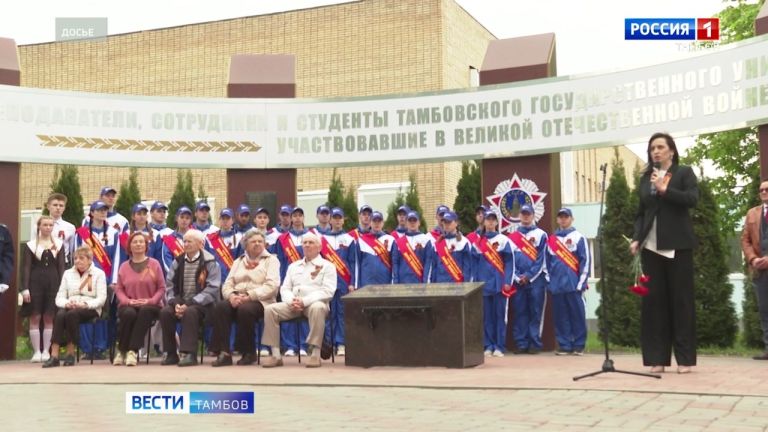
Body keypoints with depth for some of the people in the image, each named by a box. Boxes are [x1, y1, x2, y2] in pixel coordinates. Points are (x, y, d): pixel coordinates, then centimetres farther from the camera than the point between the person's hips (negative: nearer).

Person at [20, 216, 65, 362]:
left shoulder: (59, 244, 8)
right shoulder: (31, 245, 3)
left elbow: (61, 267, 7)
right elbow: (26, 267, 0)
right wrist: (25, 288, -9)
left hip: (53, 283, 1)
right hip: (35, 282, -1)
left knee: (49, 317, 2)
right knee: (35, 317, -2)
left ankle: (46, 351, 9)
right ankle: (36, 351, 3)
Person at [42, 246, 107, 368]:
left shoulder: (99, 273, 8)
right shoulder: (68, 273, 19)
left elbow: (101, 298, -3)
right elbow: (59, 298, 10)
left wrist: (85, 304, -20)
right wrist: (67, 303, -13)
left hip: (90, 309, -3)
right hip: (70, 307, 3)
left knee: (72, 314, -36)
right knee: (60, 314, -33)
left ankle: (70, 353, -27)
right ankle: (54, 356, -39)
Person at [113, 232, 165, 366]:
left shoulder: (154, 264, 6)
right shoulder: (124, 266, 12)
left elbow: (161, 288, 3)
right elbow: (119, 289, 8)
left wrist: (150, 300, -14)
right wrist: (128, 301, -12)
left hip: (150, 306, -1)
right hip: (128, 305, 1)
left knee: (145, 311, -37)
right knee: (129, 313, -35)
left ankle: (133, 351, -36)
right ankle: (121, 350, -19)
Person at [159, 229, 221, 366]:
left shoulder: (209, 262, -5)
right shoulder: (178, 262, 11)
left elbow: (212, 289, -15)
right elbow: (169, 285, 4)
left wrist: (189, 304, -22)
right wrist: (175, 303, -15)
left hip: (202, 304, -5)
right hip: (181, 302, 5)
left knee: (190, 312, -35)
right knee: (165, 312, -23)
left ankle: (189, 353, -32)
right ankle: (171, 353, -14)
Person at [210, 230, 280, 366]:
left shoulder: (271, 260, 9)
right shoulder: (239, 261, 24)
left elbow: (272, 285, -7)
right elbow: (227, 284, 15)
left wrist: (249, 296, -18)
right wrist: (232, 295, -10)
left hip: (260, 301, -4)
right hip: (237, 300, 4)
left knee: (245, 309, -37)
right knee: (220, 307, -28)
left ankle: (249, 353, -18)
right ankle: (224, 353, -27)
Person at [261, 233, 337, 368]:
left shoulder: (327, 266, 7)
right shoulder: (294, 266, 23)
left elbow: (327, 291, -6)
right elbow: (285, 288, 15)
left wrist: (304, 301, -18)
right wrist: (291, 301, -9)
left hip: (314, 303, -4)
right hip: (293, 305, 4)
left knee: (317, 308, -40)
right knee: (270, 309, -22)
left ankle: (316, 354, -35)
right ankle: (276, 354, -21)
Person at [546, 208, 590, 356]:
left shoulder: (578, 237, 2)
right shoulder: (551, 239, 14)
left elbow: (585, 260, -3)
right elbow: (547, 261, 18)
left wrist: (581, 282, -9)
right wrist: (549, 280, 9)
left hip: (573, 284, -4)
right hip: (556, 285, 4)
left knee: (577, 315, -1)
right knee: (560, 317, 5)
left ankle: (578, 345, 6)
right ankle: (564, 345, 11)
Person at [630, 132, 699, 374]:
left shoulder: (684, 173, 5)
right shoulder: (645, 178, 14)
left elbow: (692, 200, -10)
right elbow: (641, 213, 13)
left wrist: (665, 189, -12)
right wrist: (636, 238, 1)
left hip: (677, 244, -3)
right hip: (651, 245, 3)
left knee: (681, 298, -1)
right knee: (654, 299, 1)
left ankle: (684, 358, 3)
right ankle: (657, 358, 5)